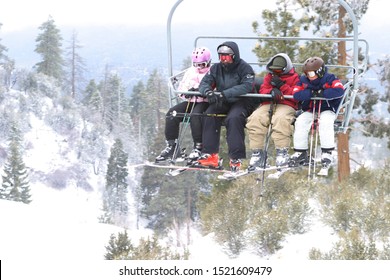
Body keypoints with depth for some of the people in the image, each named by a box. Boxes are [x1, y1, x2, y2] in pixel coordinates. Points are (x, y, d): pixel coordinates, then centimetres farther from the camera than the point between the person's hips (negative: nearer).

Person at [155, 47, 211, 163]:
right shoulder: (190, 72, 19)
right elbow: (181, 88, 15)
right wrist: (187, 92, -9)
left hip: (205, 102, -6)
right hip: (190, 101, 6)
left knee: (195, 115, -37)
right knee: (172, 114, -15)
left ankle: (198, 147, -30)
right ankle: (171, 145, -11)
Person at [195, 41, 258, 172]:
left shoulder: (244, 68, -9)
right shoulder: (216, 68, 8)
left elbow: (247, 86, -25)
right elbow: (204, 83, 0)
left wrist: (224, 94, -34)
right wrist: (208, 92, -26)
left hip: (242, 102, -6)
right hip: (223, 103, 6)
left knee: (233, 118, -35)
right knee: (209, 115, -22)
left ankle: (236, 158, -34)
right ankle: (210, 155, -21)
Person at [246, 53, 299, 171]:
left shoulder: (294, 77, 10)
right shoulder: (269, 76, 23)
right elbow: (262, 90, 10)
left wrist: (281, 85, -10)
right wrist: (272, 91, -12)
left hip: (286, 105, -4)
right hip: (268, 105, 4)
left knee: (280, 119, -39)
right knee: (255, 118, -26)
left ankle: (282, 152, -32)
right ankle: (257, 153, -22)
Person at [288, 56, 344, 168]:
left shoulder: (329, 79, -10)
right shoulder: (303, 80, 2)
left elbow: (339, 90, -28)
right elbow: (296, 94, -12)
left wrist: (322, 94, -27)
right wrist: (311, 94, -23)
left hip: (327, 110, -4)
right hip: (310, 110, 4)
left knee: (325, 122, -35)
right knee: (300, 122, -20)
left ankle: (327, 153, -29)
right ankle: (300, 153, -11)